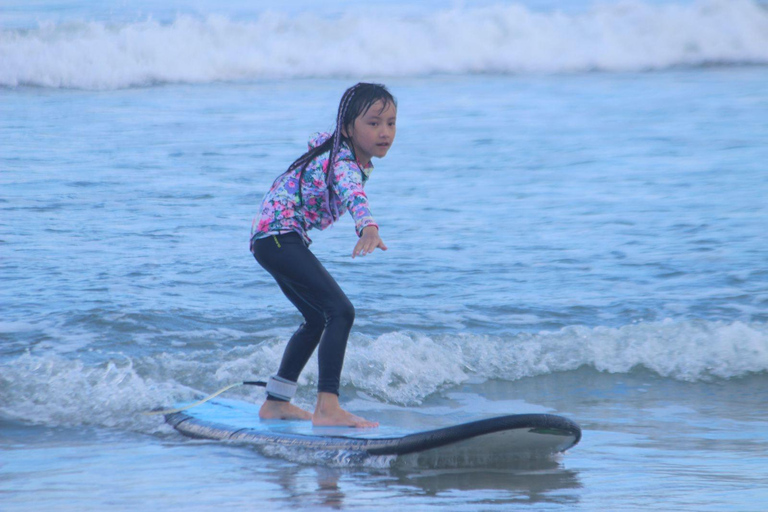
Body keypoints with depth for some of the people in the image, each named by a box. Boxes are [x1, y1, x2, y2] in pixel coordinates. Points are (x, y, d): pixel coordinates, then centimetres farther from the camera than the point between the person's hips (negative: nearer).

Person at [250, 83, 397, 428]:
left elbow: (317, 139, 31)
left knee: (317, 319, 22)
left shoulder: (332, 145, 7)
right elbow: (352, 193, -46)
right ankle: (327, 408, -31)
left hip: (271, 239, 11)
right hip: (279, 235, -11)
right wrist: (368, 229, -66)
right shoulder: (344, 165, -24)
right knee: (341, 311, -22)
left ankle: (276, 402, 29)